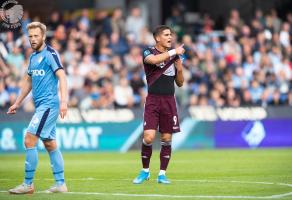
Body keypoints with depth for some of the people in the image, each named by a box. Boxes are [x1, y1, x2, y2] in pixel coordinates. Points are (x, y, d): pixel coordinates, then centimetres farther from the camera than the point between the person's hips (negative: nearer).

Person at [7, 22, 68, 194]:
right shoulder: (33, 57, 16)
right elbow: (28, 81, 26)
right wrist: (17, 103, 28)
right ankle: (60, 184, 11)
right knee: (50, 144, 9)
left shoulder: (50, 54, -10)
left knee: (29, 140, -11)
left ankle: (28, 184, -6)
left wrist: (63, 101, -29)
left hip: (48, 104, -9)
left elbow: (62, 76, -18)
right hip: (41, 106, 9)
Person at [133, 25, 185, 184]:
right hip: (153, 100, -4)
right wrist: (174, 52, -21)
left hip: (169, 101, 4)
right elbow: (153, 60, -27)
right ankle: (145, 171, 7)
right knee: (148, 137, -11)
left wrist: (180, 69, -2)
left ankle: (162, 174, 13)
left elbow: (180, 83, 17)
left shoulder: (174, 56, 13)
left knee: (166, 139, 3)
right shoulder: (148, 52, 0)